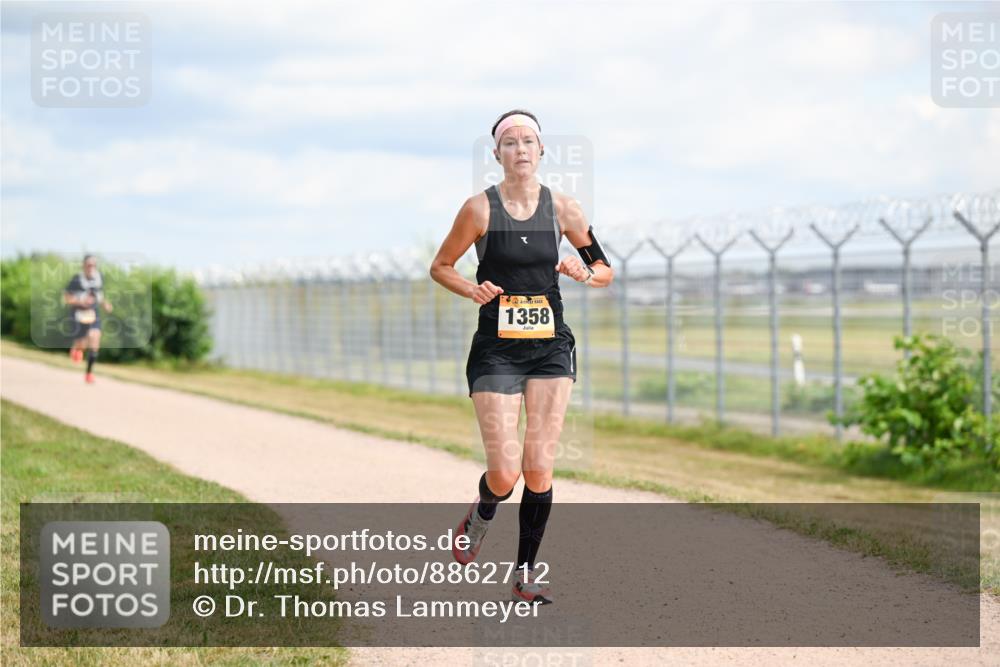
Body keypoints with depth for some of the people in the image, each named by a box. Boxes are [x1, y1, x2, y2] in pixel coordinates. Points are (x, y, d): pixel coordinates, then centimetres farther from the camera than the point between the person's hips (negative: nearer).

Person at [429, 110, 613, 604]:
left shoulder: (562, 209, 3)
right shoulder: (480, 209, -4)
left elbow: (606, 272, 12)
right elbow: (440, 267, 7)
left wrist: (584, 272, -10)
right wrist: (472, 290, -12)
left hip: (551, 348, 2)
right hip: (496, 350, -2)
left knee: (539, 469, -3)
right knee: (504, 472, -10)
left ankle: (527, 573, 11)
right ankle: (478, 520, 25)